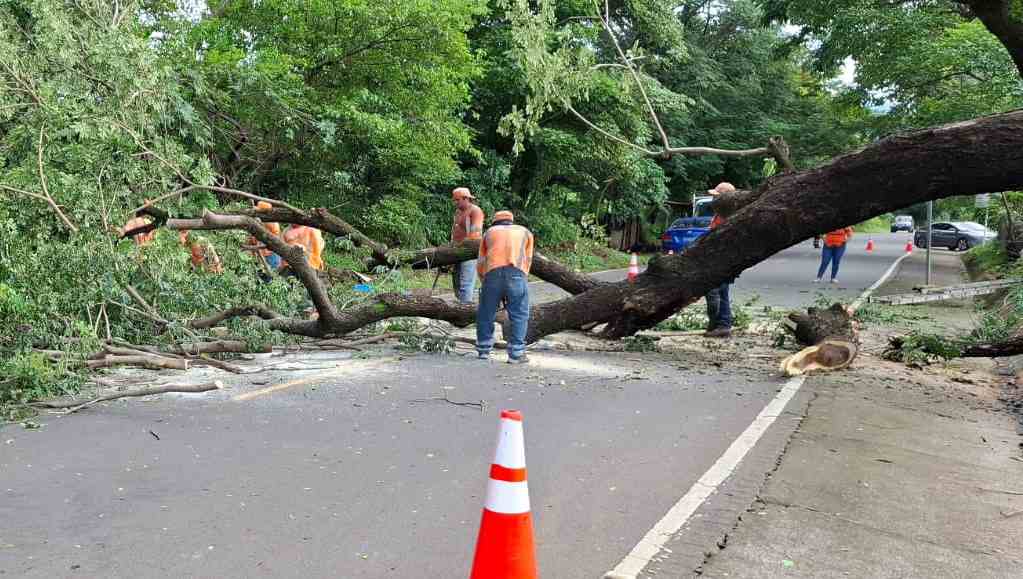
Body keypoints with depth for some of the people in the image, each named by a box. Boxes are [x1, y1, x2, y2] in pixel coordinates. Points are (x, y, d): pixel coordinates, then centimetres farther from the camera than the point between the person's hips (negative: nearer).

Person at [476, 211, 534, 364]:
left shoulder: (489, 232, 29)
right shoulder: (525, 232, 30)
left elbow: (480, 263, 23)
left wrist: (485, 281, 35)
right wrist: (521, 281, 33)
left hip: (492, 273, 1)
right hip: (516, 273, -1)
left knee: (486, 314, 14)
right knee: (519, 315, 5)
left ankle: (484, 351, 17)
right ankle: (516, 354, -1)